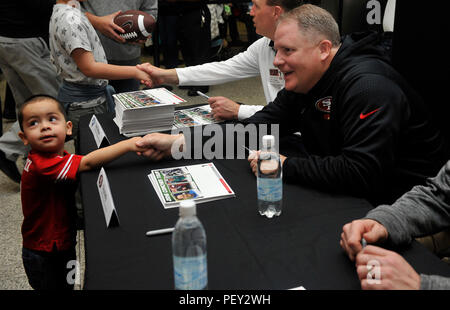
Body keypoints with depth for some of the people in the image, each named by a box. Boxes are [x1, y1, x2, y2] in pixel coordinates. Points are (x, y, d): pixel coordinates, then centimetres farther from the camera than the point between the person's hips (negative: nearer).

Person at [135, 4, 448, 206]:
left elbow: (361, 174, -36)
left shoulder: (368, 87, -26)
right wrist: (178, 142, -10)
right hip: (343, 189, 8)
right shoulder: (304, 83, 2)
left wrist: (284, 165, -26)